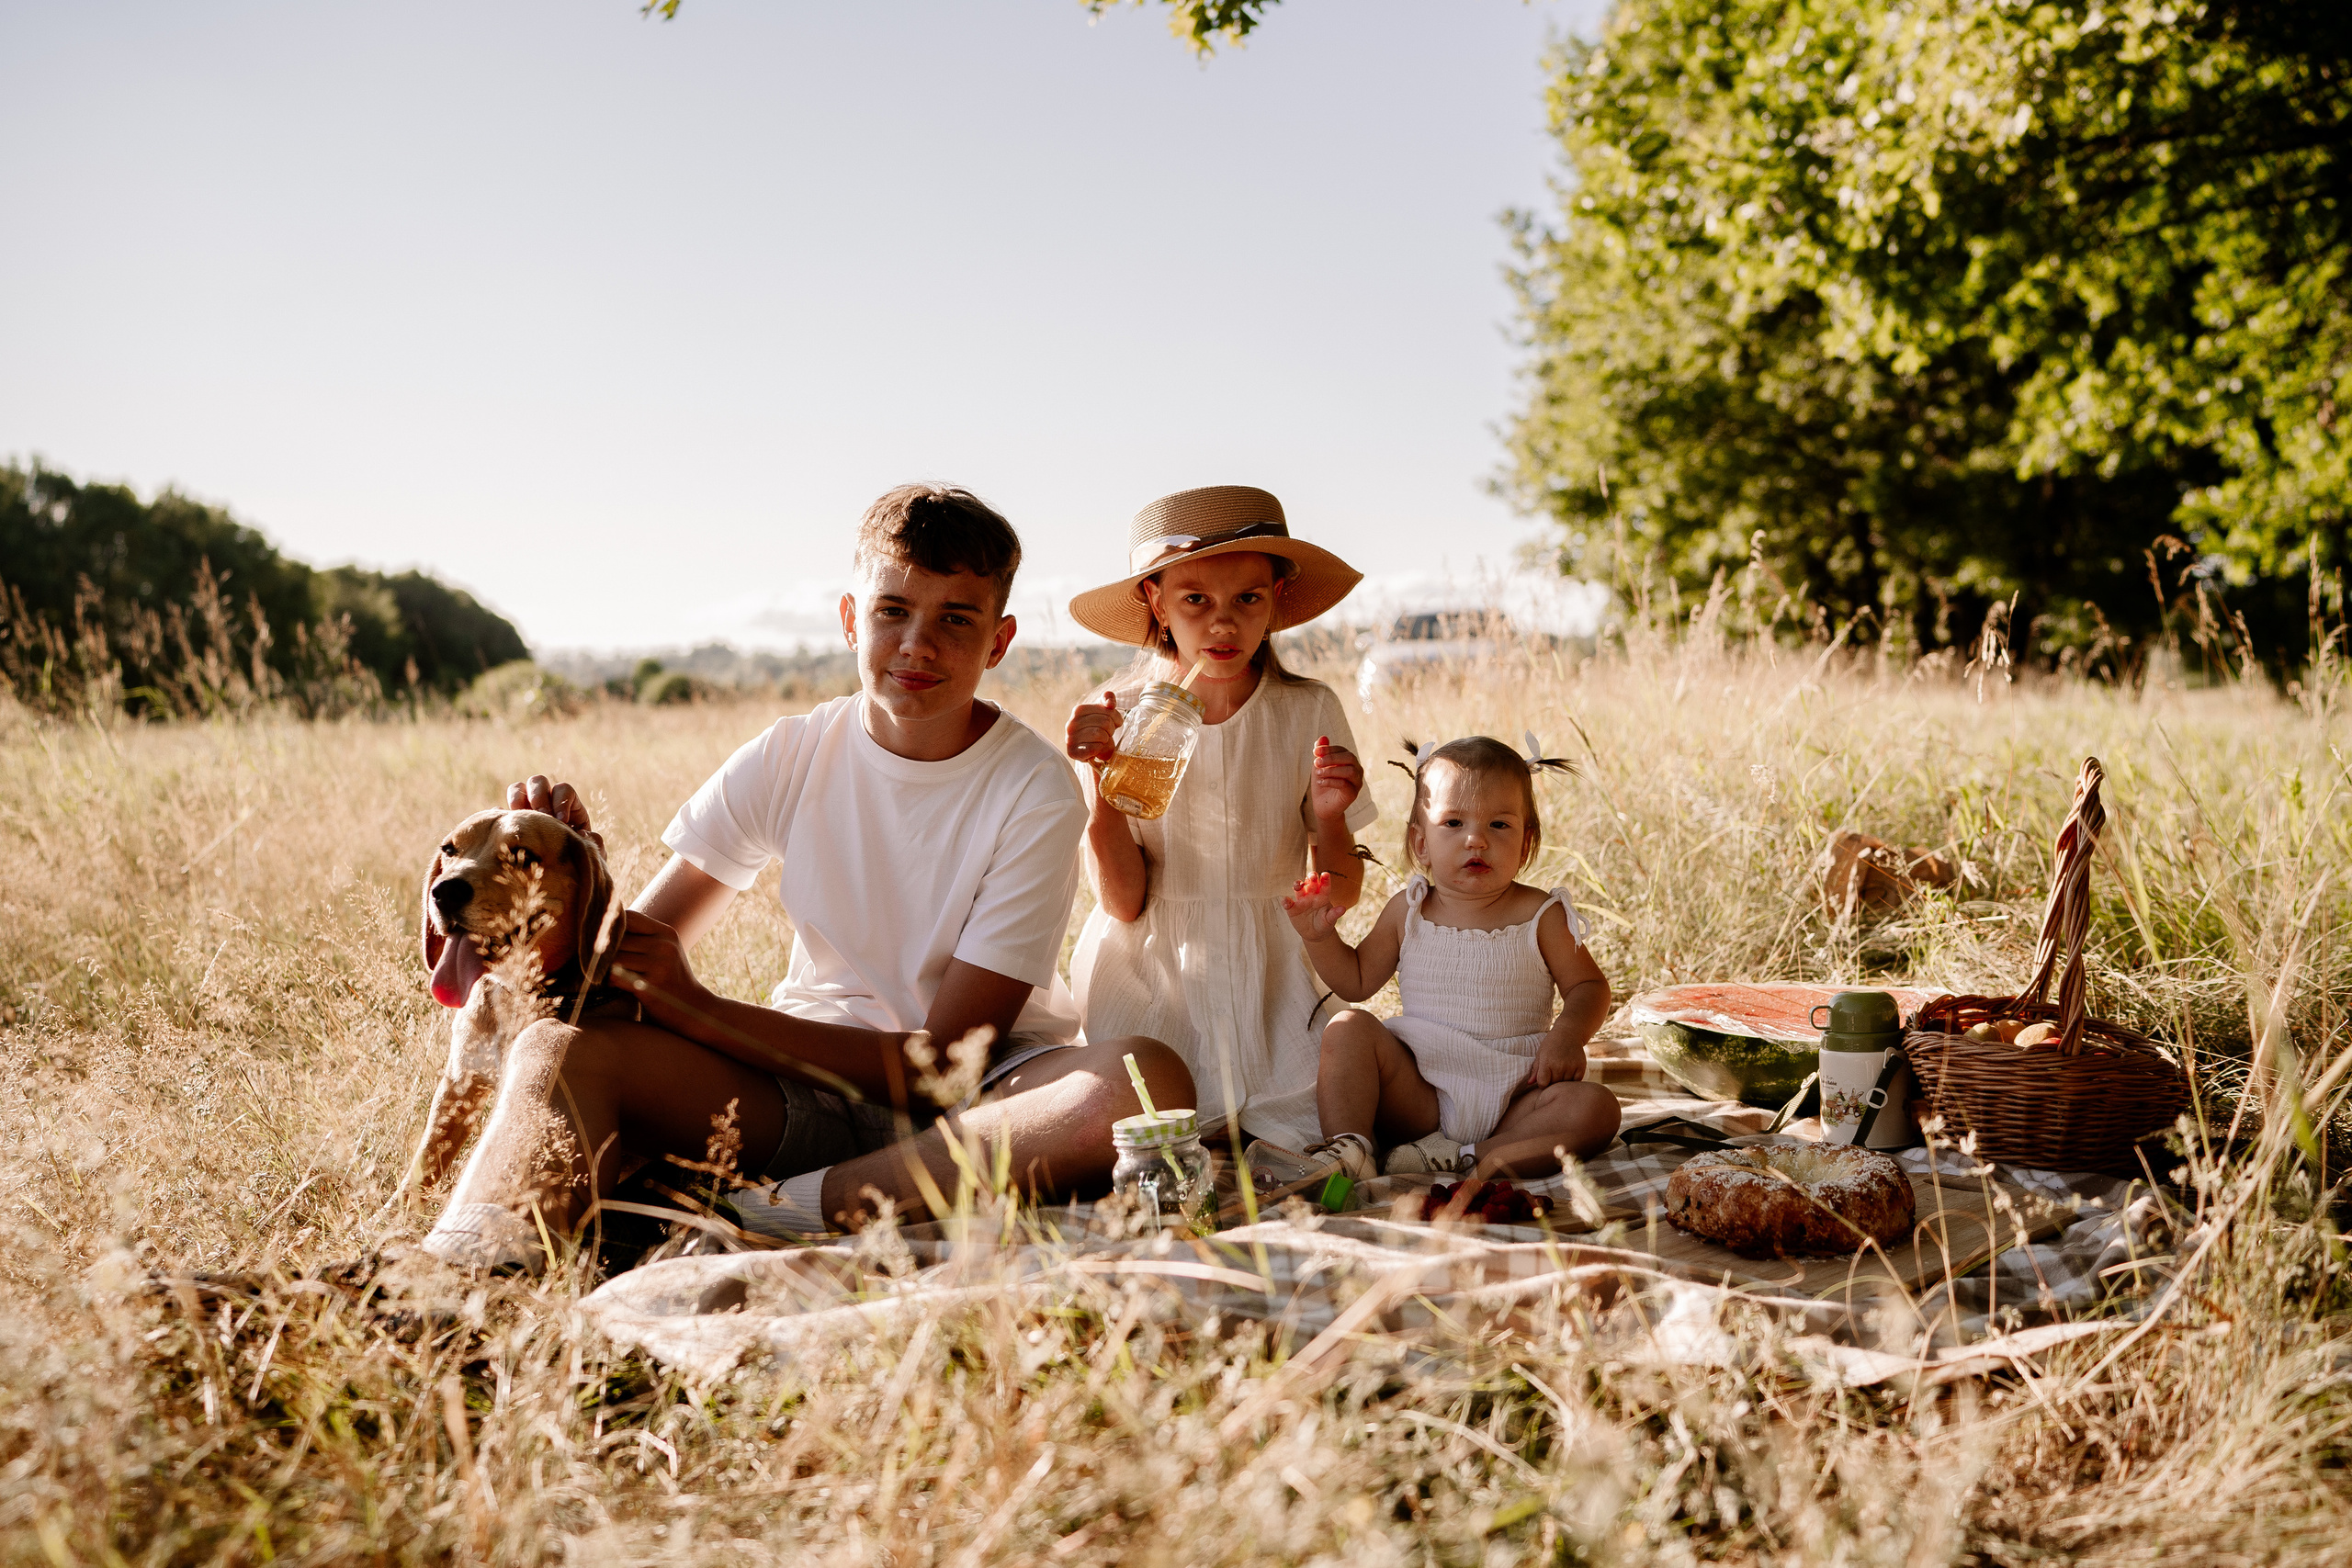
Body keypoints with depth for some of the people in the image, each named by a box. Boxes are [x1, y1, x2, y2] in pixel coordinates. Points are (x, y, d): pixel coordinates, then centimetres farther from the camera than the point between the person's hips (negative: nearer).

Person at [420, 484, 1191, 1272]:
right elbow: (636, 956, 0)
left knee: (1150, 1080, -36)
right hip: (809, 1085, 2)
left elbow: (943, 1060, -16)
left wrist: (698, 1008, -22)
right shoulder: (788, 759, -2)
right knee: (563, 1045, -22)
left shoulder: (1035, 794, -12)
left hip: (982, 1094, -2)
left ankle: (778, 1211, -34)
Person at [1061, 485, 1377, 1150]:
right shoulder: (1118, 717, -6)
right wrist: (1102, 777, -22)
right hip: (1148, 987, -1)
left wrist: (1330, 816, -21)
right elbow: (1122, 901, -9)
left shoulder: (1309, 712, -5)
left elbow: (1338, 896, 0)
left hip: (1269, 985, 1)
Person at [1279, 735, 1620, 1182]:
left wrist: (1568, 1032, -16)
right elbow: (1356, 981, 15)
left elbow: (1589, 986, 5)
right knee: (1349, 1029, -18)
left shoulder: (1542, 917, -1)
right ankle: (1347, 1148, -28)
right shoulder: (1408, 912, 5)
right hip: (1419, 1092, 1)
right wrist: (1319, 938, -2)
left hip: (1510, 1100, -1)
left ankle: (1469, 1161, -32)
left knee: (1594, 1108, -26)